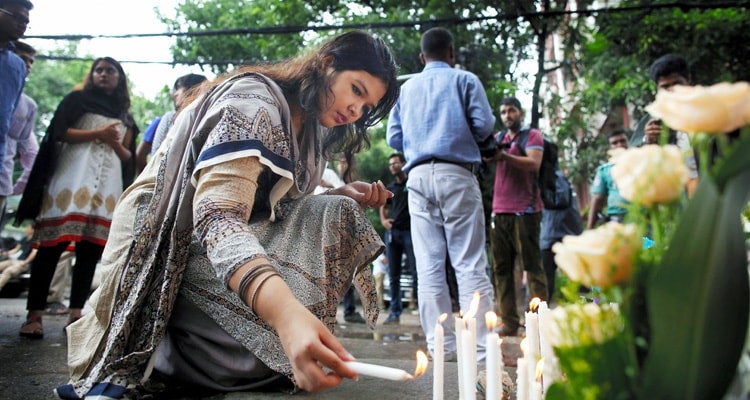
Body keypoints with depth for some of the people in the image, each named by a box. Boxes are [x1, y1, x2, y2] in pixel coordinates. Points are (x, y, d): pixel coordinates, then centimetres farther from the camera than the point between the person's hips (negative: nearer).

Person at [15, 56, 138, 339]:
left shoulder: (125, 118, 22)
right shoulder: (78, 99, 12)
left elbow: (129, 157, 18)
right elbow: (59, 132, -1)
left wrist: (116, 144, -3)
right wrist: (98, 134, -9)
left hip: (108, 185, 4)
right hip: (73, 178, -4)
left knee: (91, 249, -1)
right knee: (53, 245, -10)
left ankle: (76, 313, 1)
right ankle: (34, 314, -11)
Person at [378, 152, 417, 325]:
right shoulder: (391, 188, 17)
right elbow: (383, 205, 31)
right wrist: (383, 220, 12)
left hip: (410, 232, -5)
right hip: (392, 232, 5)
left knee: (416, 271, -9)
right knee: (393, 274, 5)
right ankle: (395, 312, 11)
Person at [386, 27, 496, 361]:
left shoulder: (406, 88, 18)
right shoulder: (464, 80, 8)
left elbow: (394, 138, 14)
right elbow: (484, 124, -2)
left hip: (419, 177, 3)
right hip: (456, 174, -3)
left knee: (429, 266, 3)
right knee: (470, 264, -4)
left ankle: (440, 346, 4)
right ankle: (482, 347, -6)